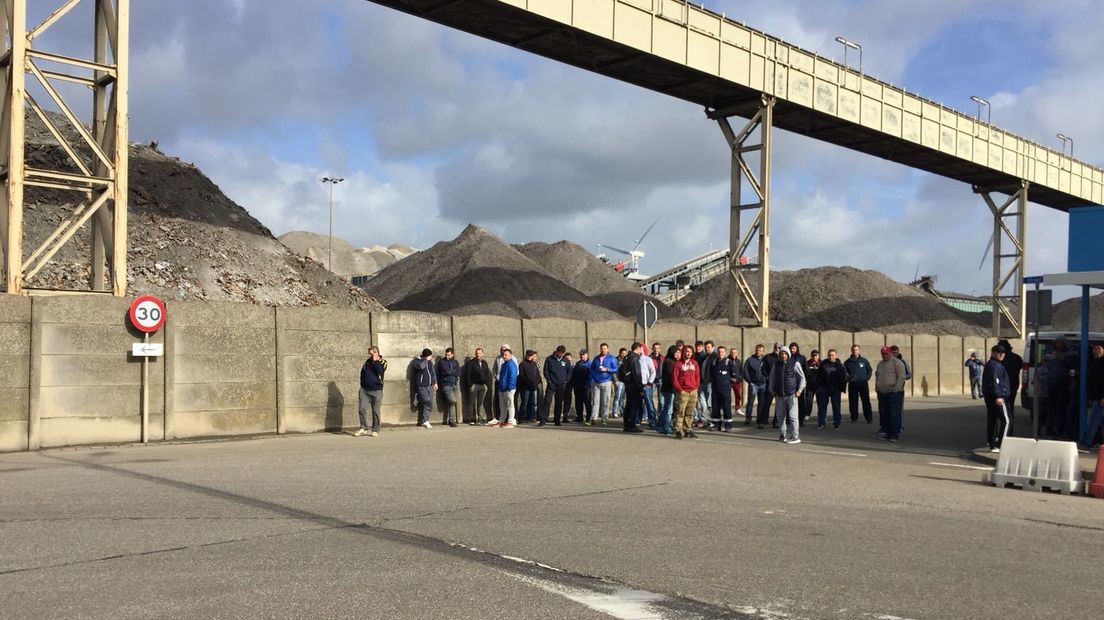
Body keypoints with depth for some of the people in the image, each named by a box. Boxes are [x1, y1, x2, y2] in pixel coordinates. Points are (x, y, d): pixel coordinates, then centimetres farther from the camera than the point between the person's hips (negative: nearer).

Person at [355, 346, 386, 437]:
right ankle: (363, 428, 6)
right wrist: (362, 383, 12)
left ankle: (375, 430, 13)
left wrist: (375, 361, -16)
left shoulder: (383, 362, -2)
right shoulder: (368, 361, 11)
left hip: (376, 391, -4)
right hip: (364, 390, 4)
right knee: (361, 409, -5)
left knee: (375, 411, 3)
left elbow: (380, 371, -21)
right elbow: (362, 372, 20)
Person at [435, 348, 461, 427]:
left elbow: (458, 373, 1)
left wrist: (450, 372, -8)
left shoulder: (455, 362, 13)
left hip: (454, 385, 5)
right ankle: (452, 420, -12)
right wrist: (454, 372, -1)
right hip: (446, 385, -5)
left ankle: (445, 420, 17)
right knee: (453, 401, -18)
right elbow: (447, 371, -14)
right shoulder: (442, 362, 0)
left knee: (449, 403, 8)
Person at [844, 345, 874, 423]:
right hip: (852, 384, 1)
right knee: (853, 402, 3)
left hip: (863, 384, -1)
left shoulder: (864, 360, 5)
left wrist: (867, 378, 0)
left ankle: (869, 418, 2)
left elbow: (870, 370, 13)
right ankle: (854, 417, 13)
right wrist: (848, 378, -4)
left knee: (866, 402, -2)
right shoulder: (847, 362, 4)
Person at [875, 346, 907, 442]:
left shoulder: (897, 363, -5)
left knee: (894, 414, -8)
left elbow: (901, 377, -11)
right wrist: (876, 387, 15)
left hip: (894, 393, -7)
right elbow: (877, 376, 29)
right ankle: (885, 432, 16)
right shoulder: (880, 364, 19)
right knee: (883, 414, 9)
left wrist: (896, 388, -16)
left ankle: (894, 435, -7)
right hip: (882, 394, 7)